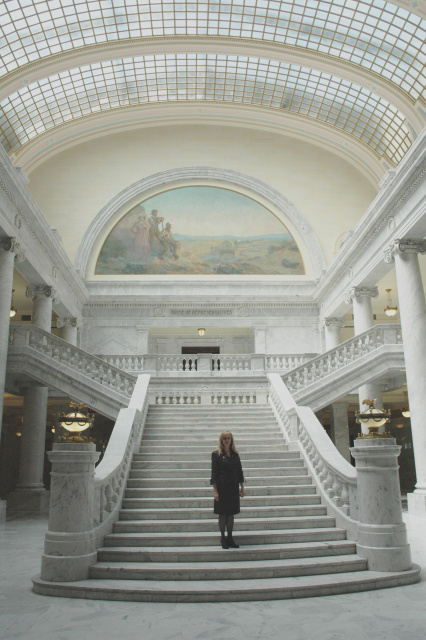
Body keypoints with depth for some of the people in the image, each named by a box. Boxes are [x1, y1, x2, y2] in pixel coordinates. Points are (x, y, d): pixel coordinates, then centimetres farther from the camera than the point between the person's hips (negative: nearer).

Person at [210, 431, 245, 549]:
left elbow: (239, 472, 11)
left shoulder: (235, 454, 8)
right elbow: (214, 473, -7)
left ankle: (230, 538, 19)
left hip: (233, 487, 4)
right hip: (222, 487, -4)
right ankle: (223, 538, 15)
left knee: (231, 513, 9)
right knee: (222, 514, 3)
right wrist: (215, 491, -11)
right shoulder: (216, 454, -5)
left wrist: (242, 488, 8)